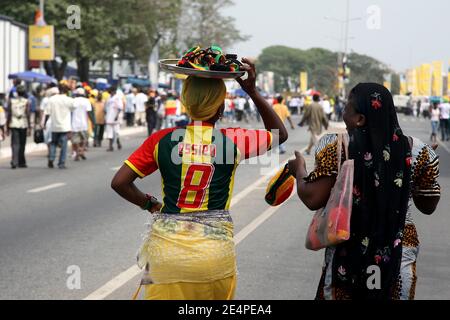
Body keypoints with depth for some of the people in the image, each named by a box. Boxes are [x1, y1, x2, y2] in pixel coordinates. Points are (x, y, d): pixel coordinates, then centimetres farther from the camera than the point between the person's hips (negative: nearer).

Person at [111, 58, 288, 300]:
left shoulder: (162, 140, -2)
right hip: (216, 251, 0)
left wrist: (150, 205, 11)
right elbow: (280, 134, 14)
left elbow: (119, 182, -4)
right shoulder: (233, 141, -4)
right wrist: (253, 92, 10)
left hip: (167, 250, 0)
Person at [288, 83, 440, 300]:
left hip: (348, 252, -2)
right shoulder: (417, 151, -5)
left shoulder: (337, 148, -12)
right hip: (399, 254, 2)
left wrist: (299, 170, 9)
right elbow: (428, 205, 5)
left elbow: (313, 200, -9)